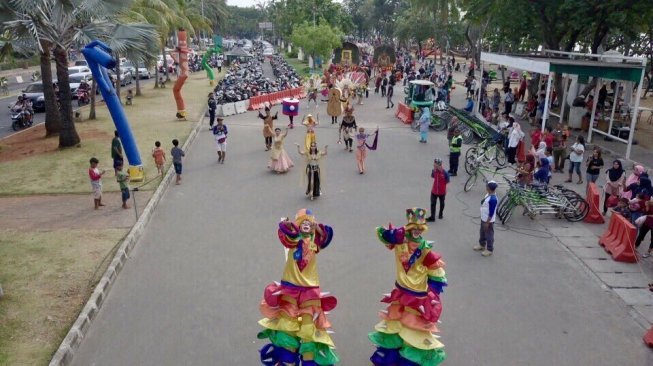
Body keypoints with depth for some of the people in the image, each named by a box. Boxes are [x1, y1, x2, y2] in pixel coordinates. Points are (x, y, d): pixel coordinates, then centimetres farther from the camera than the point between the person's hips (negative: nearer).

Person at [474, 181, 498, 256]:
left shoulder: (493, 199, -31)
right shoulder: (488, 194, -2)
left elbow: (491, 213, -26)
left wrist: (487, 222, -20)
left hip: (488, 221, -9)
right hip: (483, 219, 9)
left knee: (489, 235, 8)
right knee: (482, 232, 25)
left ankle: (489, 250, 24)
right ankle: (482, 244, 44)